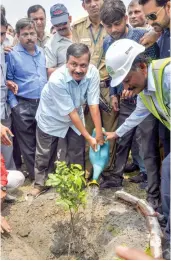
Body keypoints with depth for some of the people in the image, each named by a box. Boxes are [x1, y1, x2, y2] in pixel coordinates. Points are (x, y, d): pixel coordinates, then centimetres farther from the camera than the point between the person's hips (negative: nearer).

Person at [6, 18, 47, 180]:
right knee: (28, 144, 6)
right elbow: (7, 82, -8)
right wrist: (13, 104, -13)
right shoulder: (12, 54, -8)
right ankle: (36, 176, 21)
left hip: (43, 103, 5)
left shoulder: (41, 52, 9)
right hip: (23, 106, -4)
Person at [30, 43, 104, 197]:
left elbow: (93, 104, -23)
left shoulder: (93, 72, -28)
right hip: (52, 118, -3)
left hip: (75, 116, 3)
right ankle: (41, 184, 36)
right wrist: (89, 138, -25)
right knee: (45, 154, 13)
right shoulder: (56, 80, -38)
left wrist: (99, 133, -21)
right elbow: (70, 112, -31)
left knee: (78, 153, 13)